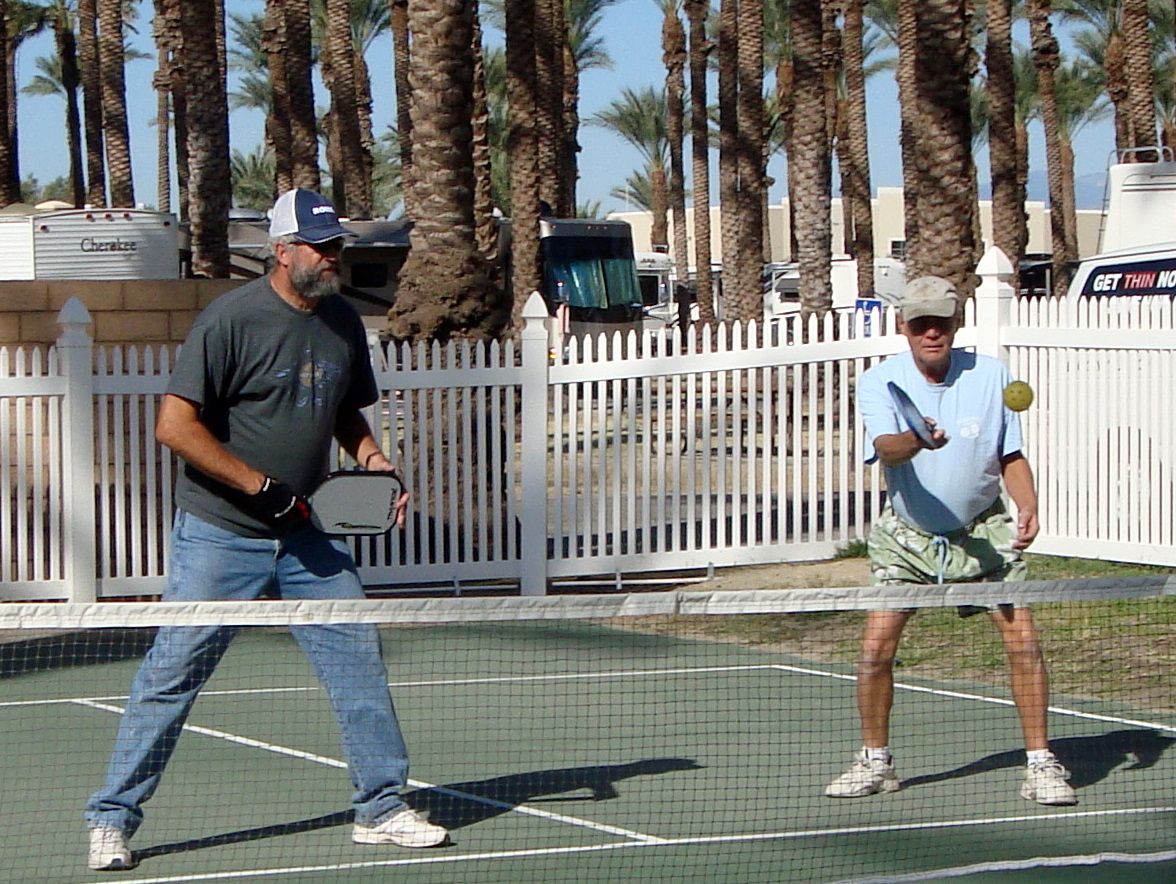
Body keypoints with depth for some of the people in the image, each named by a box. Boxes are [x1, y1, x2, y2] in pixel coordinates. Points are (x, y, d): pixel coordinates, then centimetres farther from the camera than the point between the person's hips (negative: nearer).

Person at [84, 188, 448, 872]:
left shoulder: (345, 323, 7)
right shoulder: (232, 319, -14)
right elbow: (175, 425, -17)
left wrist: (375, 462, 1)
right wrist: (264, 487, -17)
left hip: (304, 536, 6)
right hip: (219, 535, -6)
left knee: (358, 655, 2)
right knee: (173, 672, -4)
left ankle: (382, 806, 15)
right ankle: (112, 820, 6)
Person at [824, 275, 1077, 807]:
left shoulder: (991, 376, -6)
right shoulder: (880, 382, -11)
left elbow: (1011, 455, 3)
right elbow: (884, 447, -30)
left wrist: (1028, 505, -15)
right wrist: (914, 439, -52)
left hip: (983, 531, 0)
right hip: (907, 535, 0)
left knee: (1023, 639, -11)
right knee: (876, 647, -8)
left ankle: (1040, 763, 0)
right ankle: (875, 762, 12)